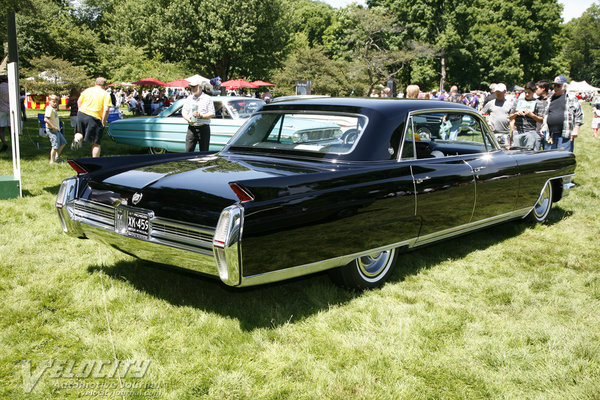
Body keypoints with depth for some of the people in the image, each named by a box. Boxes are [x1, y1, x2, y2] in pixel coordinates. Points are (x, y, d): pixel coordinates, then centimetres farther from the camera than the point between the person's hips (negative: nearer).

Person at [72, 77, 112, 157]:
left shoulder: (87, 90, 13)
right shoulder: (106, 94, 0)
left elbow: (79, 102, 15)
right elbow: (106, 109, -10)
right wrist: (103, 122, -4)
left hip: (82, 114, 4)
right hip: (94, 117, -4)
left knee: (80, 132, 27)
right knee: (96, 143, 5)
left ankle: (77, 139, -7)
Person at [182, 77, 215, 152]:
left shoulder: (207, 98, 1)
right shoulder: (189, 98, 14)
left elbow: (212, 114, -5)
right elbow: (183, 112, 9)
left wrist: (201, 116, -20)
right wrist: (188, 119, -13)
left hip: (204, 128, -3)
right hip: (191, 128, 3)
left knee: (204, 152, 2)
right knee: (188, 151, -2)